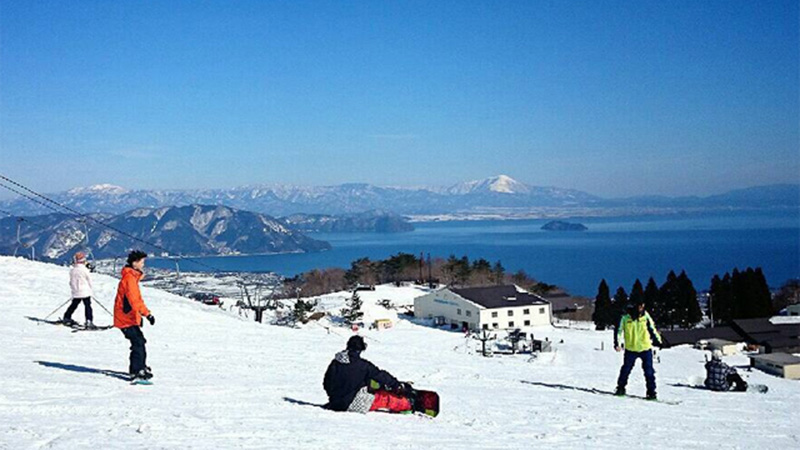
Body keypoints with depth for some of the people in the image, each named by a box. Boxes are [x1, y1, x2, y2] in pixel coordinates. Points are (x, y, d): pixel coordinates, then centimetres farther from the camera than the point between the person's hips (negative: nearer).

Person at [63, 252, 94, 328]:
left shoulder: (72, 270, 1)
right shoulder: (84, 270, -12)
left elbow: (71, 282, 10)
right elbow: (89, 280, -3)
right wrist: (90, 289, 12)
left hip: (75, 293, 5)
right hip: (85, 292, -5)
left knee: (74, 305, 20)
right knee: (87, 306, -2)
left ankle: (66, 318, 28)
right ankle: (88, 321, -12)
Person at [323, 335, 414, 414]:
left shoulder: (334, 363, 2)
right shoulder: (362, 365, -14)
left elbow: (326, 384, 11)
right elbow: (380, 375, -6)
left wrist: (334, 397, 28)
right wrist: (399, 386, 4)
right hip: (353, 404, -7)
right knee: (385, 396, 5)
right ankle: (409, 405, 15)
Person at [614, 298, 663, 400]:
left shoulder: (646, 316, 0)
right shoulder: (626, 318, -6)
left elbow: (652, 329, 11)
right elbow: (619, 331, 0)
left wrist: (658, 341, 5)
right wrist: (617, 343, -11)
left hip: (645, 349, 1)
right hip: (631, 349, -1)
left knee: (649, 371, -2)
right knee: (626, 369, 6)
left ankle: (651, 392, 5)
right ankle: (621, 388, 23)